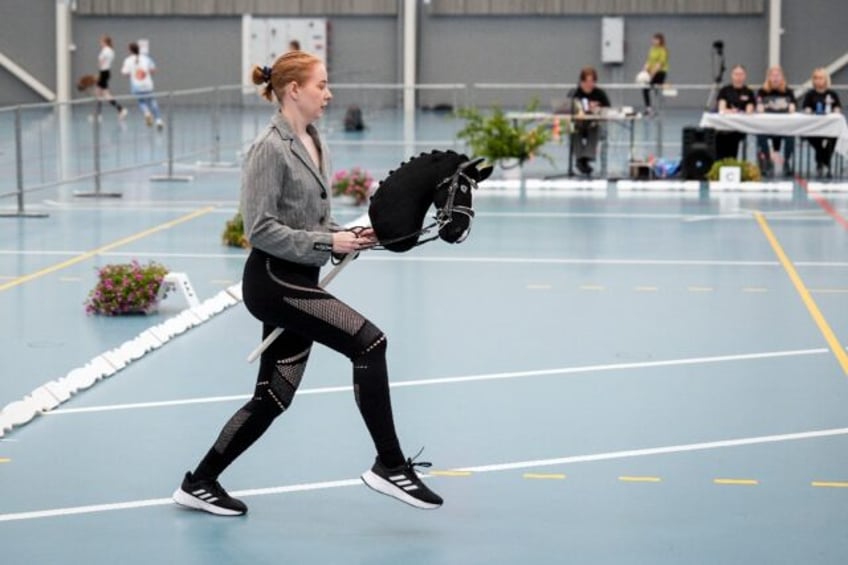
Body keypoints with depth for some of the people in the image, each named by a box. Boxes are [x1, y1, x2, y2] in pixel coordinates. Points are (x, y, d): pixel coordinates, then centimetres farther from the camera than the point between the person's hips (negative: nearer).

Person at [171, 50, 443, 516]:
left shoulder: (313, 144, 13)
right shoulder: (270, 149, -14)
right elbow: (261, 229, -18)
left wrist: (347, 237, 2)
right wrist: (328, 242, -20)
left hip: (298, 283, 10)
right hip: (273, 282, -10)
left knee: (273, 397, 12)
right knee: (369, 342, -18)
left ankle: (200, 483, 23)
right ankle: (389, 465, -10)